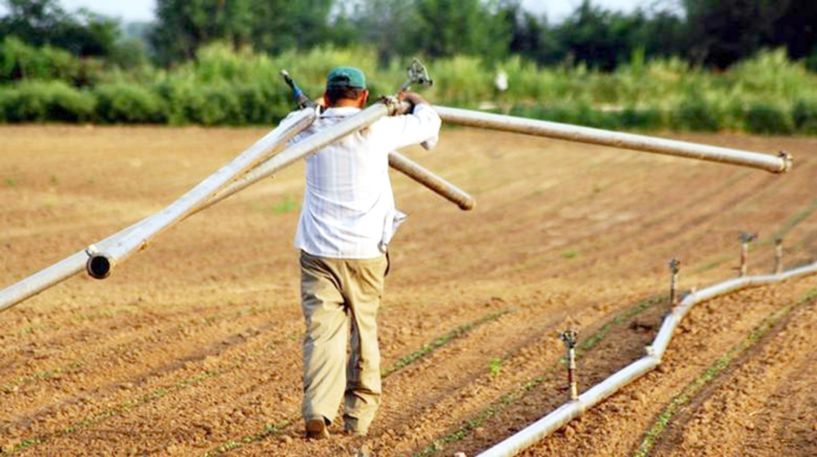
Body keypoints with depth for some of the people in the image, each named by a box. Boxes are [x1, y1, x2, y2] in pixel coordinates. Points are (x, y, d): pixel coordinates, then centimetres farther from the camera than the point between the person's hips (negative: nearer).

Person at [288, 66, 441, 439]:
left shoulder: (311, 132, 4)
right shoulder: (377, 130, -1)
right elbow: (428, 122, 13)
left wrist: (318, 110, 45)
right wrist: (413, 100, 35)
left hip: (318, 251, 1)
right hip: (364, 251, 0)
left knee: (322, 331, -7)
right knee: (363, 332, 14)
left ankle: (317, 410, -27)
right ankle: (359, 417, 21)